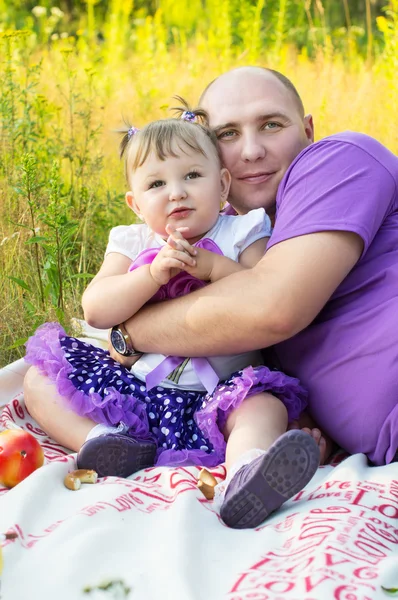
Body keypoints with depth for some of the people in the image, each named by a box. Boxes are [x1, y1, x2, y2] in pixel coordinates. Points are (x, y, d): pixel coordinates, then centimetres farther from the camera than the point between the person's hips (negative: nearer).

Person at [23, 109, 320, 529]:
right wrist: (154, 273, -18)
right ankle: (110, 437, -27)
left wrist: (213, 266, -18)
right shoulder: (131, 243, 10)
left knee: (265, 401, -30)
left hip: (216, 393, -2)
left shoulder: (242, 234, 6)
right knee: (41, 375, -9)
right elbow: (95, 310, -5)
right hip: (136, 388, 3)